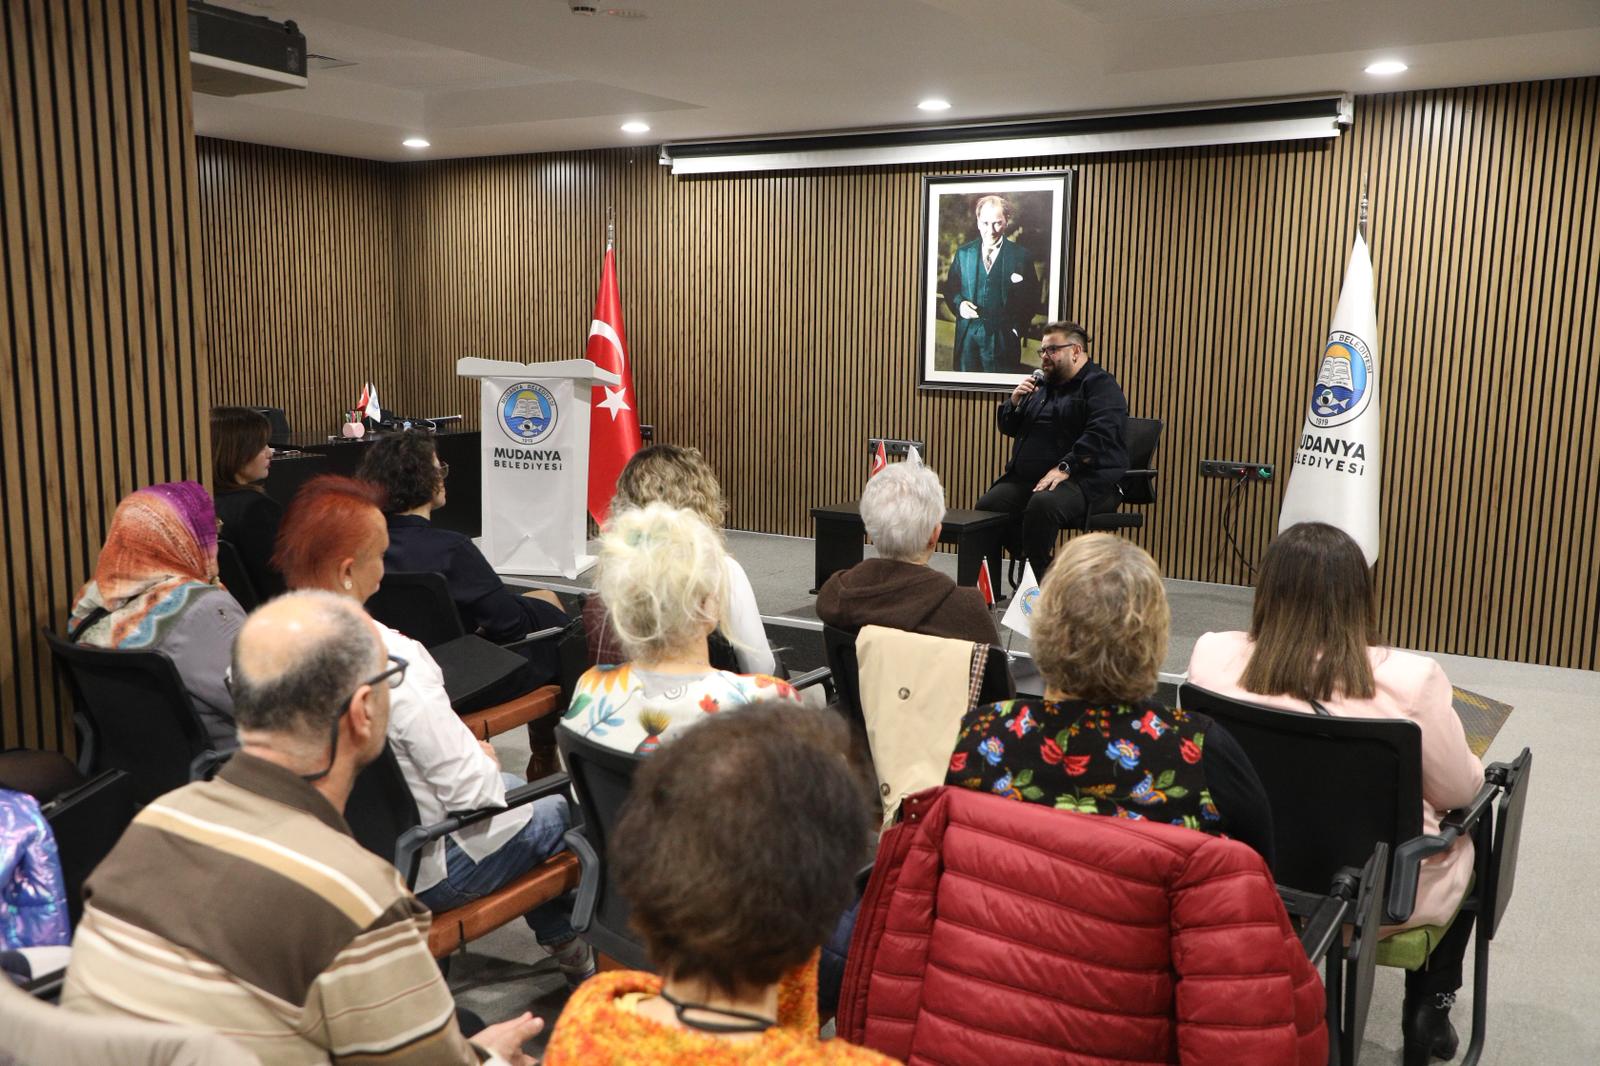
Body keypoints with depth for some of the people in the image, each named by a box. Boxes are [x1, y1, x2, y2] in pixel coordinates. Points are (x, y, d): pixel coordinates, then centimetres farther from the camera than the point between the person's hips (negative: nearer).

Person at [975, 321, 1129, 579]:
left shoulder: (1100, 384, 0)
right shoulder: (1041, 386, 22)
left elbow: (1101, 434, -16)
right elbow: (1009, 429, 27)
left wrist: (1064, 468, -26)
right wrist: (1015, 403, 6)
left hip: (1086, 481, -7)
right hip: (1026, 478, 7)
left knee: (1043, 504, -37)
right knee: (987, 506, -18)